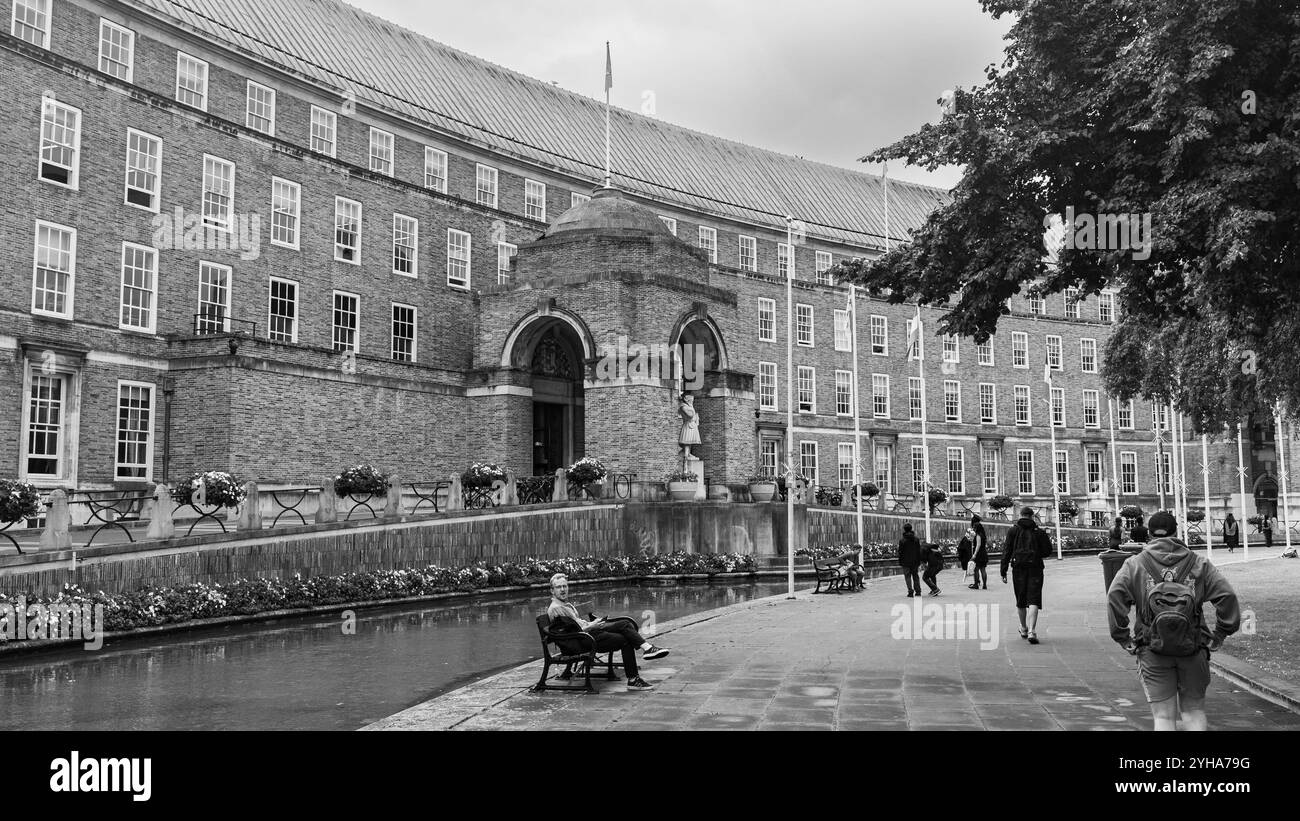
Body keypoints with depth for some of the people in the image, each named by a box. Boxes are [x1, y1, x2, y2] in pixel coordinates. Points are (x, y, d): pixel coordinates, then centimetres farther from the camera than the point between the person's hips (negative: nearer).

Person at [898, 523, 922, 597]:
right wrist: (919, 561, 12)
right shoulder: (916, 539, 2)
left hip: (906, 562, -4)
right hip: (914, 561, 4)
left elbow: (900, 552, -8)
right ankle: (918, 591, 12)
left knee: (908, 576, 2)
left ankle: (910, 592, -3)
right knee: (915, 576, 14)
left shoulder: (902, 540, -11)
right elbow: (919, 551, 6)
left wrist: (900, 562, 2)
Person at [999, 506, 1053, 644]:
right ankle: (1032, 631, -19)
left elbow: (1007, 551, -2)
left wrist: (1003, 571, -1)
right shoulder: (1039, 531, 6)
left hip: (1019, 568, 1)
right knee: (1033, 600, -5)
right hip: (1035, 568, -1)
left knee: (1020, 601, 15)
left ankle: (1024, 629, 29)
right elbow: (1047, 551, 5)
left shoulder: (1013, 530, 4)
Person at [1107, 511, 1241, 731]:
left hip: (1153, 652, -1)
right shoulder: (1199, 565, 5)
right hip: (1193, 651, 1)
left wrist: (1123, 638, -5)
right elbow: (1227, 596, -3)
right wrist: (1218, 636, 4)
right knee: (1194, 710, 17)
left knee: (1163, 716, 5)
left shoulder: (1134, 565, 2)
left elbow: (1115, 597, -12)